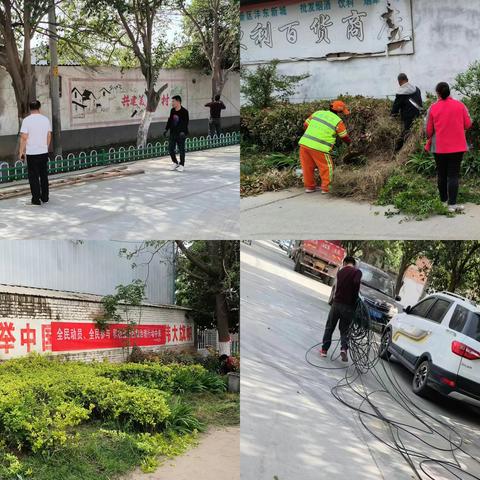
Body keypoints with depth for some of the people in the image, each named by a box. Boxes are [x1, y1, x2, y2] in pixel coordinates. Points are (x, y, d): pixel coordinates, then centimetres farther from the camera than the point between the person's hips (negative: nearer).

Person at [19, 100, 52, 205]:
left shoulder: (27, 120, -11)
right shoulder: (46, 119, 3)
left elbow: (24, 137, -13)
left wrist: (21, 151, -4)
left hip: (32, 153, -4)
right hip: (44, 152, 4)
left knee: (34, 177, 2)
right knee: (44, 175, 15)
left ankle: (36, 199, 3)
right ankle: (45, 197, 21)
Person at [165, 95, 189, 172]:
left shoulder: (184, 111, -14)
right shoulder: (172, 110, 5)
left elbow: (185, 123, -17)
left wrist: (183, 132, -26)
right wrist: (166, 129, 13)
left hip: (180, 134, -6)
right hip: (173, 133, 6)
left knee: (181, 149, 2)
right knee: (170, 149, 6)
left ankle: (181, 165, 15)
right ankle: (175, 162, 25)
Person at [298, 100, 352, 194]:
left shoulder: (318, 113, 10)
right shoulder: (338, 122, -2)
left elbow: (306, 124, 16)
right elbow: (344, 137, 11)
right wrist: (350, 142, 32)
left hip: (304, 143, 5)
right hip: (318, 148, -5)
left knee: (308, 167, 17)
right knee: (326, 167, 11)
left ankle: (309, 186, 28)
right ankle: (325, 188, 13)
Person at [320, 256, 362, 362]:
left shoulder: (340, 271, 11)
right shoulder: (357, 272, -4)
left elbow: (337, 286, 10)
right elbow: (356, 282, -21)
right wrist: (355, 297, -9)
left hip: (337, 303, 2)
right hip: (349, 306, -2)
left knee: (329, 327, 14)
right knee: (345, 329, 8)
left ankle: (324, 349, 14)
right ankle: (344, 348, -13)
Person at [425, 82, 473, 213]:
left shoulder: (433, 108, -5)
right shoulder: (460, 105, -4)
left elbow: (428, 130, -2)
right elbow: (468, 124, 0)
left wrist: (429, 137, 19)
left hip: (439, 147, 1)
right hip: (457, 146, 0)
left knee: (441, 174, 14)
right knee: (453, 174, 0)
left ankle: (443, 201, 23)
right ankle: (452, 204, -5)